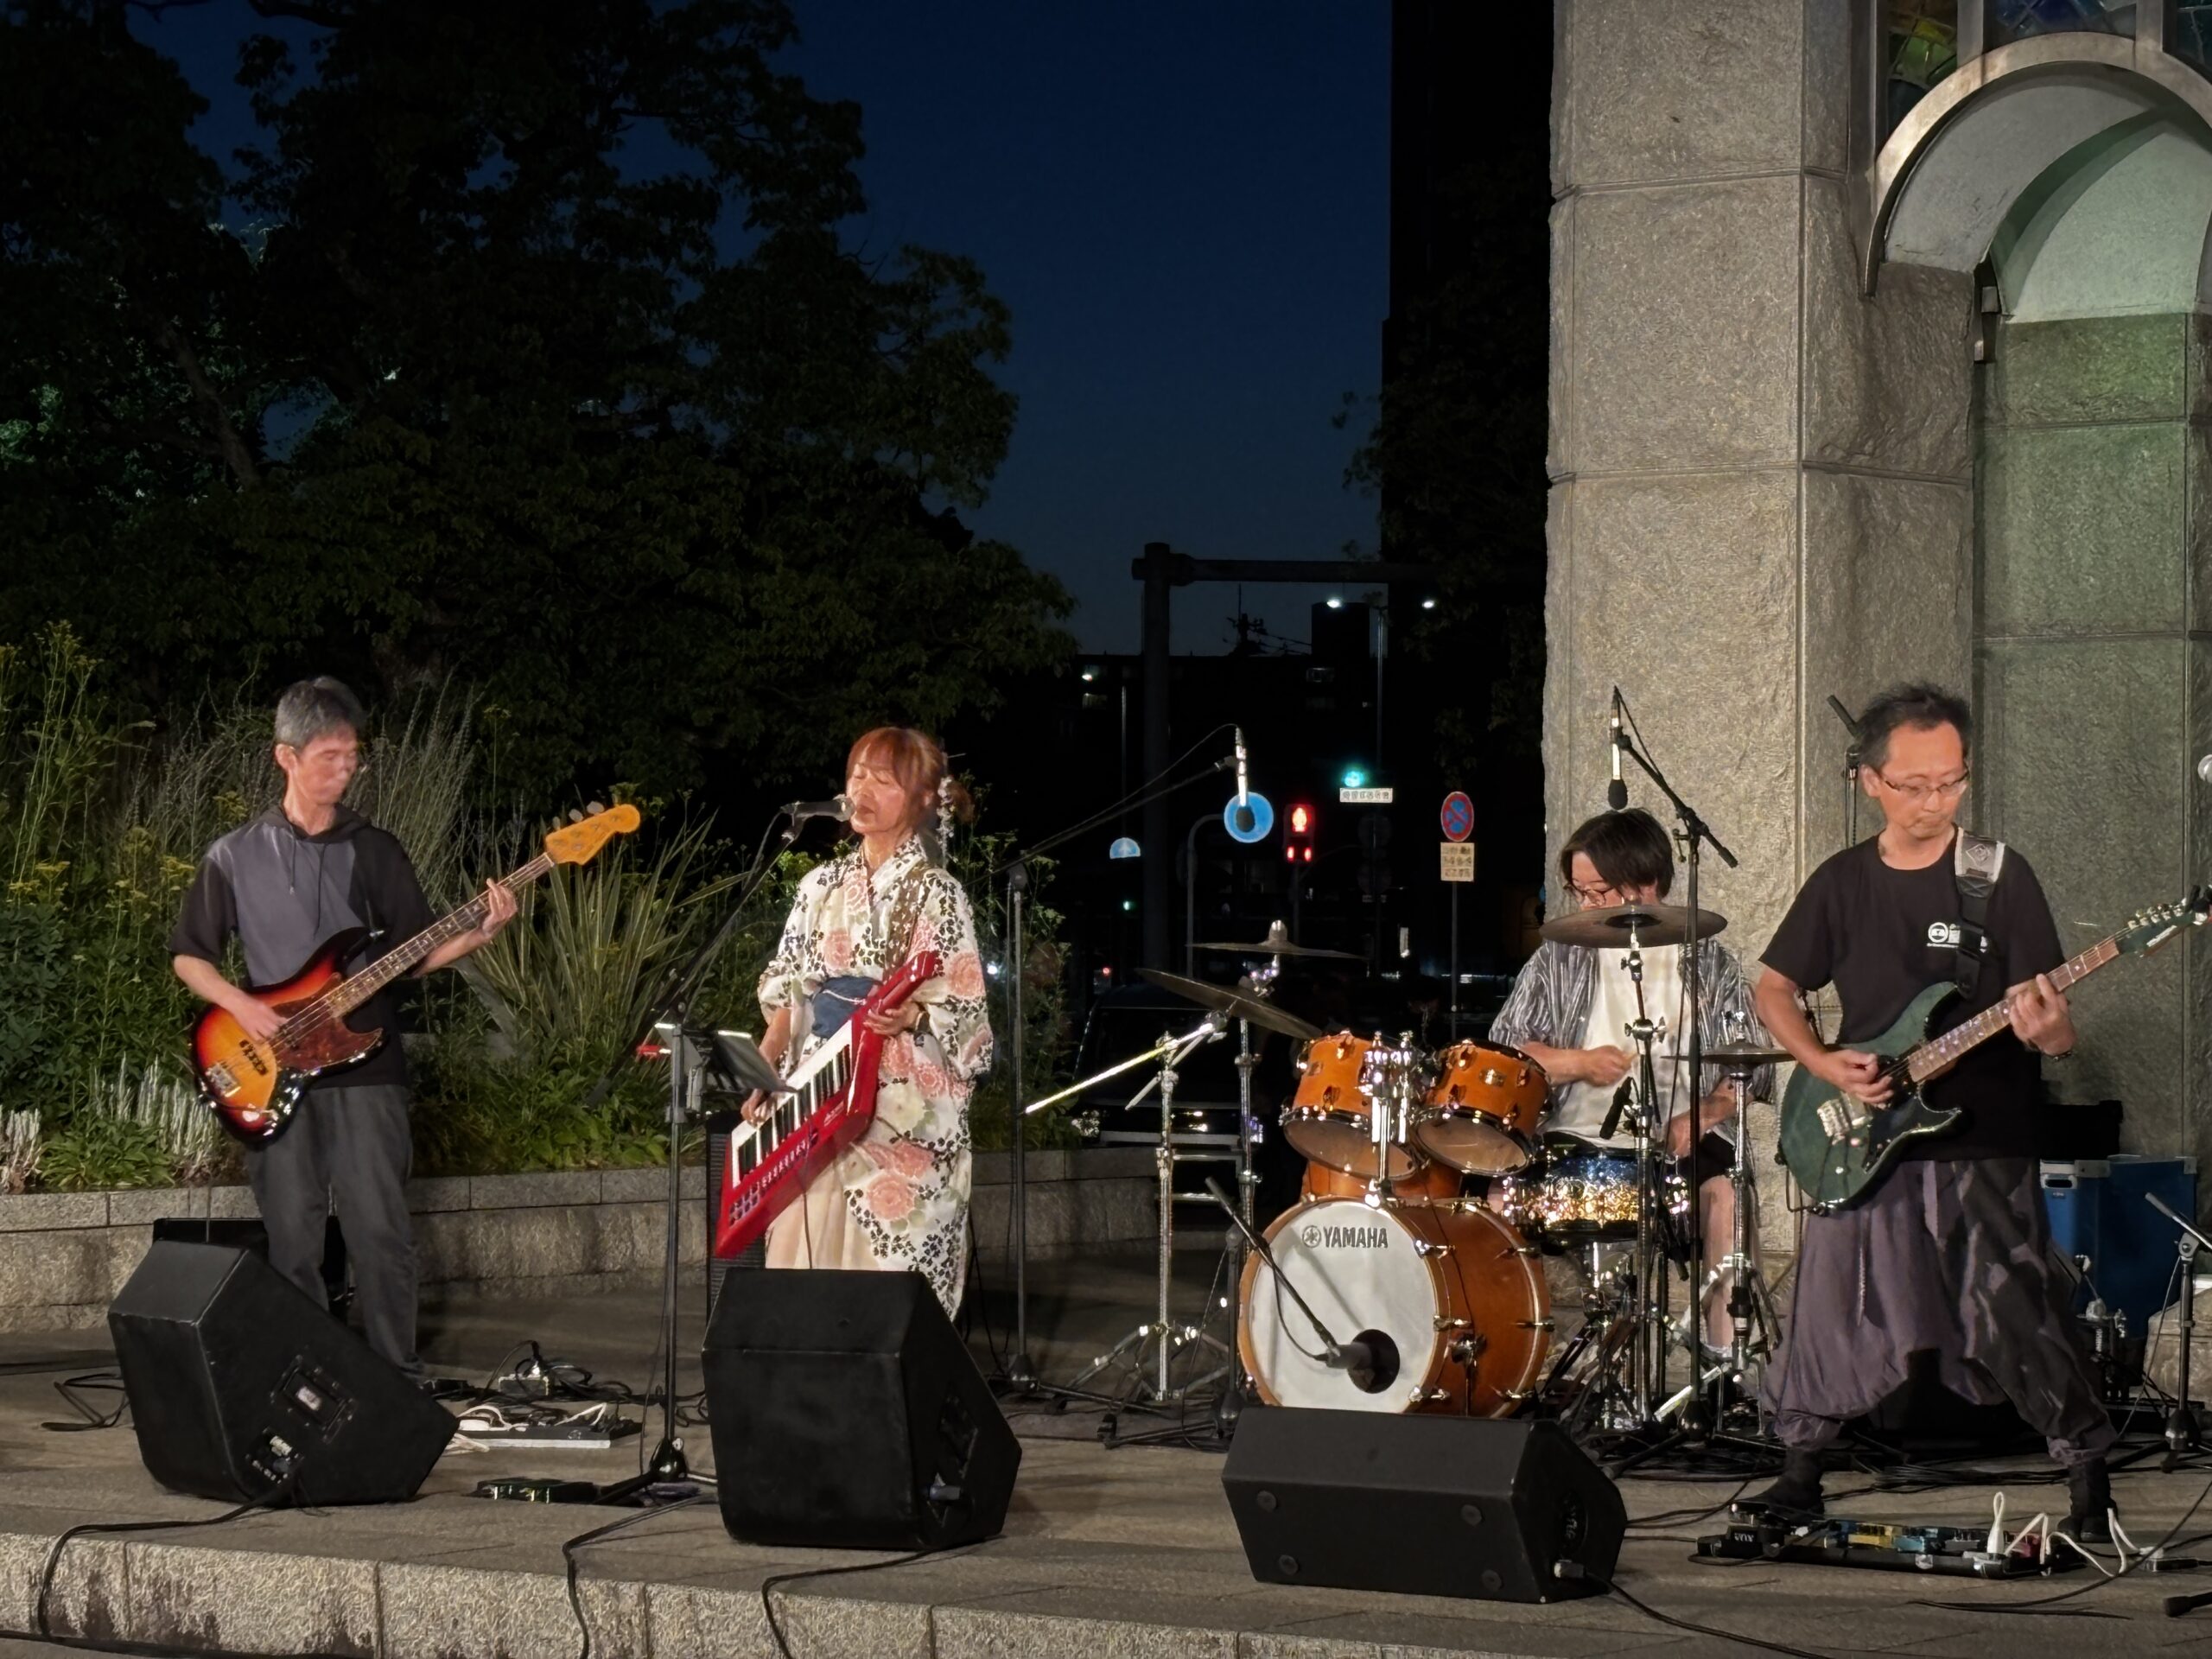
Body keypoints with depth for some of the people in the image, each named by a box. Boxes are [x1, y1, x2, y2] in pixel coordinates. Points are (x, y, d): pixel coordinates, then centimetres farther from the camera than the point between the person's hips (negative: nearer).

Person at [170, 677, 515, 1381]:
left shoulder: (374, 850, 6)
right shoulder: (235, 857, 4)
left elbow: (419, 951, 6)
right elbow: (188, 955, 10)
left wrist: (479, 932, -12)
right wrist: (240, 1006, -7)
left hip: (365, 1064, 0)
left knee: (379, 1229, -4)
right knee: (291, 1237, 2)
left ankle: (398, 1375, 3)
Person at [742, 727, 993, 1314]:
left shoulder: (933, 893, -4)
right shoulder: (822, 886, 13)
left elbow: (966, 1013, -8)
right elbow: (786, 993, 17)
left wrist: (912, 1015, -28)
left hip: (902, 1113, -6)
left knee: (884, 1266, -9)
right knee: (803, 1263, 2)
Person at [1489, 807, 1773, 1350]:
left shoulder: (1709, 963, 9)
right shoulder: (1558, 959, 12)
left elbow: (1754, 1068, 5)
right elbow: (1502, 1051, 9)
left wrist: (1703, 1113, -15)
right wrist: (1579, 1063, -8)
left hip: (1682, 1143, -1)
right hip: (1577, 1138, 1)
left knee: (1726, 1193, -32)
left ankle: (1729, 1361, -25)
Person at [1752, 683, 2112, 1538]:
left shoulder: (1999, 878, -1)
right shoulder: (1842, 883, 7)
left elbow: (2058, 1033, -3)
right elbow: (1774, 991, 17)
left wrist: (2043, 1028, -27)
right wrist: (1823, 1063, -1)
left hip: (1983, 1150, -3)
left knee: (2020, 1322, -8)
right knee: (1828, 1319, 5)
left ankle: (2089, 1482, 4)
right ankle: (1801, 1473, 23)